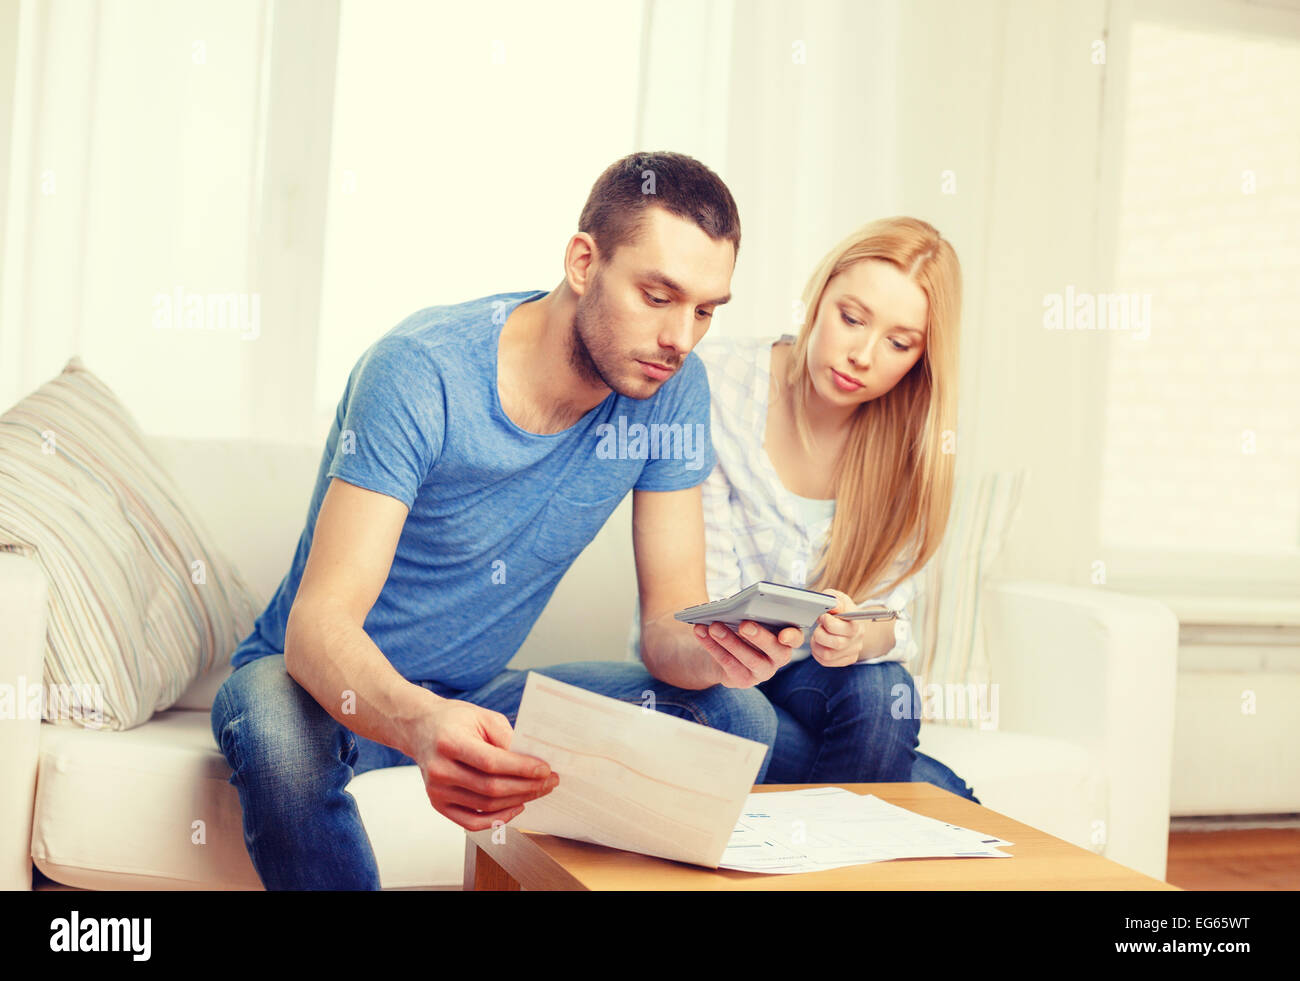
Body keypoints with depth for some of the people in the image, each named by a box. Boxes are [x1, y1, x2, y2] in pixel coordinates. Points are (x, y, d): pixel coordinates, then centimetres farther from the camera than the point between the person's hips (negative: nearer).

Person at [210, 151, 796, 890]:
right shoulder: (420, 372, -26)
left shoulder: (673, 388, -10)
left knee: (739, 719, -15)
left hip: (479, 693, 4)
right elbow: (318, 623, -33)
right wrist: (420, 723, -55)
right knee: (280, 739, -39)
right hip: (342, 688, -4)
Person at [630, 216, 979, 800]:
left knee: (879, 691, -33)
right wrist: (740, 640, -40)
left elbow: (890, 614, -10)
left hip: (821, 678, 4)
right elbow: (705, 596, -16)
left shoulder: (915, 438, -7)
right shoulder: (716, 385, -16)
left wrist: (858, 637, -35)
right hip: (702, 682, -3)